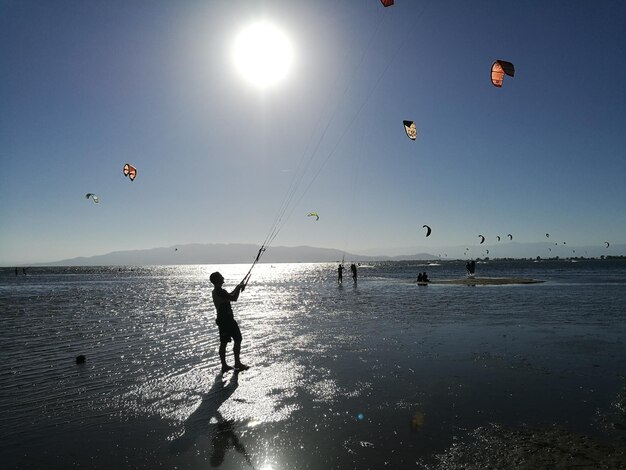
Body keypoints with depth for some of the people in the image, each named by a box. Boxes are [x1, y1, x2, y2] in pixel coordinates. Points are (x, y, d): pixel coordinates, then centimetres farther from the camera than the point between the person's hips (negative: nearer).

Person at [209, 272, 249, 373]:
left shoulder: (215, 291, 13)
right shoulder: (220, 291, -18)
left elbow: (229, 296, 28)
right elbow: (234, 298, -23)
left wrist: (237, 288, 21)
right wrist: (239, 288, -9)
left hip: (221, 319, 10)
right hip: (227, 319, -10)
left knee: (223, 342, 10)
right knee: (237, 339, -2)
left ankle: (224, 365, 13)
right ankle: (237, 363, 2)